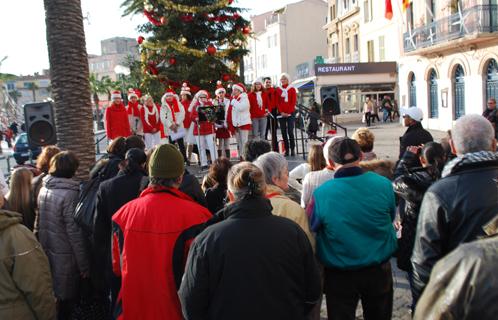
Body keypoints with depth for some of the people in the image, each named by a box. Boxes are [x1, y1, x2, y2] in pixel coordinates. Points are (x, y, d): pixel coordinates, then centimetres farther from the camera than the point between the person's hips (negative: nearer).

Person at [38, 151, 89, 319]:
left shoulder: (43, 189, 1)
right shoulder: (70, 194, -20)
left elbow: (41, 223, 7)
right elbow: (75, 233, -20)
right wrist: (84, 266, -14)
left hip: (46, 253, 7)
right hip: (65, 257, -7)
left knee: (52, 296, 21)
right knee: (67, 299, 9)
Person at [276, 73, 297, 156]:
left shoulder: (292, 89, 4)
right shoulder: (278, 89, 8)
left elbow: (294, 101, -1)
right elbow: (277, 102, 4)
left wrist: (289, 112, -10)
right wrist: (281, 112, -7)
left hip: (290, 113, -2)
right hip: (281, 114, 2)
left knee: (290, 131, -8)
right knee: (283, 132, 2)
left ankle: (292, 149, 0)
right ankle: (286, 149, 8)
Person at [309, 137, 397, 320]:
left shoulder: (320, 195, -23)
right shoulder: (383, 184, -15)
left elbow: (312, 231, -8)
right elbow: (391, 218, 3)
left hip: (340, 275, -2)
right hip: (379, 270, 2)